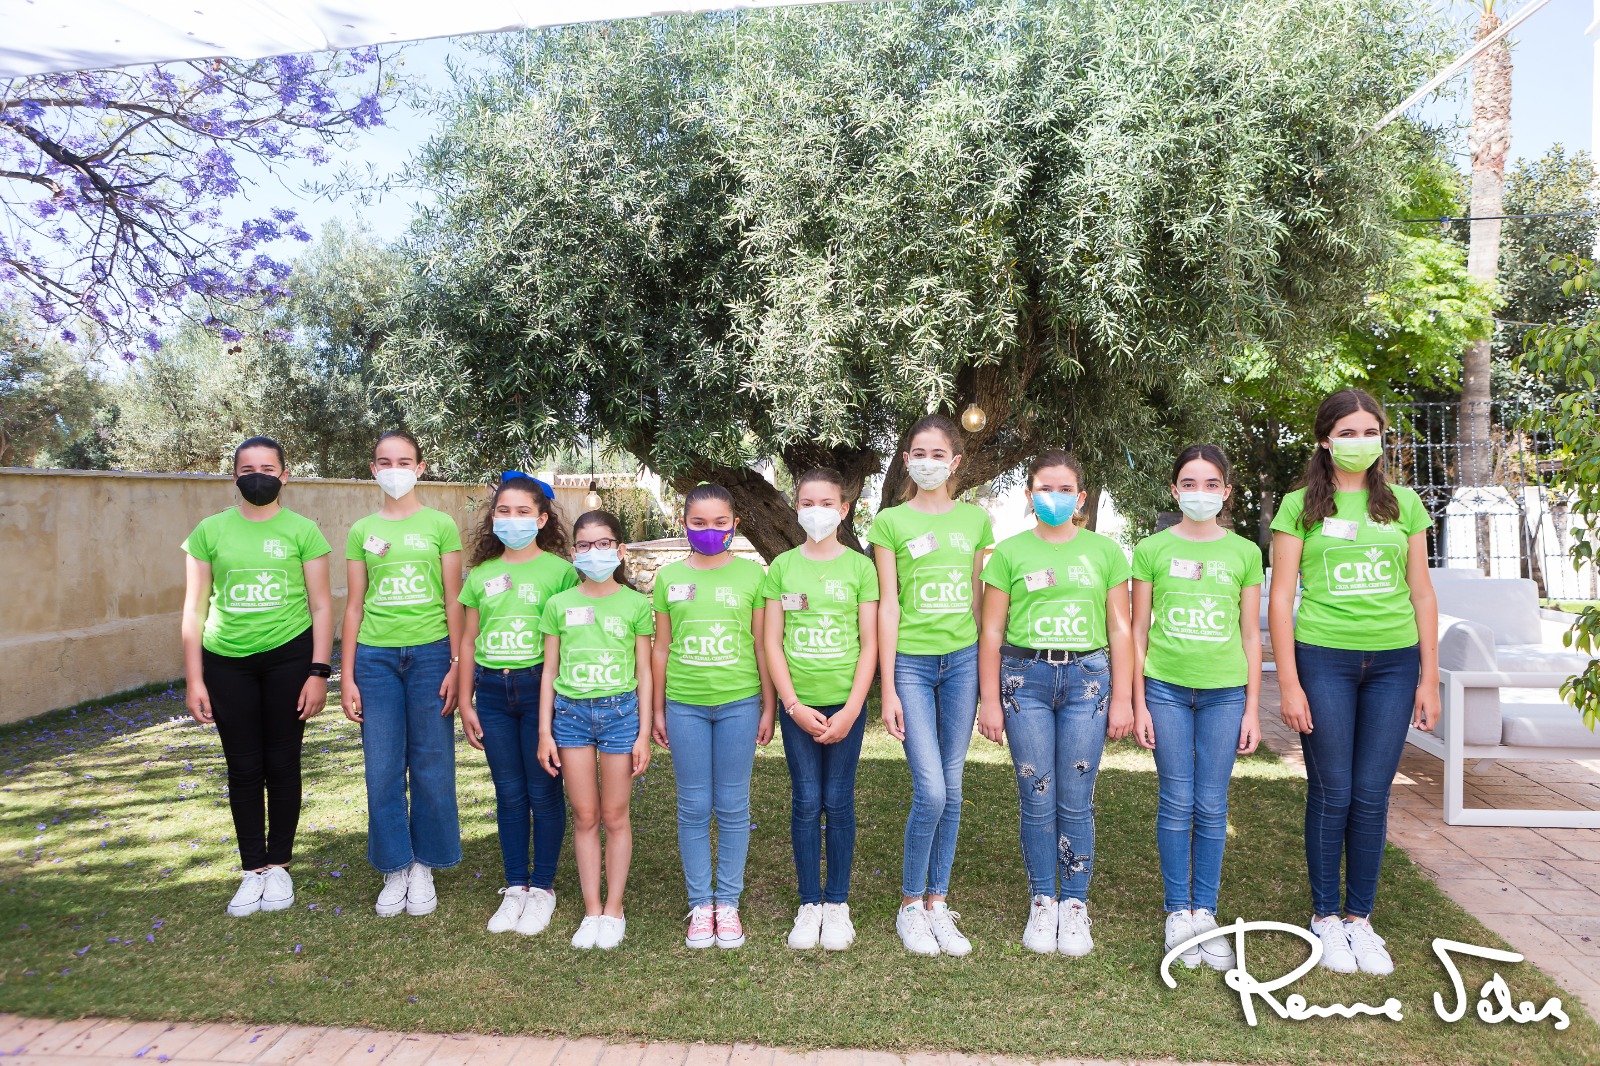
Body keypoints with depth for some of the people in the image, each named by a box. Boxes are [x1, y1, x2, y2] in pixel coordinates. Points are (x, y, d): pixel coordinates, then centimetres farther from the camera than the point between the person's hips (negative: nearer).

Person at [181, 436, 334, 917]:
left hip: (288, 657, -1)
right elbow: (195, 609, 5)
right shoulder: (210, 531, 3)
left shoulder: (302, 531, -1)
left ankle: (279, 865, 21)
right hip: (226, 662, 1)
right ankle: (253, 869, 19)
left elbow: (321, 606, -1)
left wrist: (318, 673, -8)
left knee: (282, 764, 6)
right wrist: (194, 680, 1)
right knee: (244, 769, 7)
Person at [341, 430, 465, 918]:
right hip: (376, 657, 2)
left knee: (431, 765, 4)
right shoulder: (362, 531, 7)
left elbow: (453, 600, 1)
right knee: (382, 770, 4)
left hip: (430, 653, -2)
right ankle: (395, 869, 19)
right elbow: (354, 606, 9)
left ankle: (424, 867, 20)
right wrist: (348, 677, 6)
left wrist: (456, 666, -5)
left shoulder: (440, 525, 2)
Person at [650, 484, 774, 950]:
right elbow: (661, 647, 9)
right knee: (693, 808, 6)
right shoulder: (669, 576, 4)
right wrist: (657, 709, 9)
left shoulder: (751, 574, 0)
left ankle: (728, 903, 19)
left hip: (738, 702, -1)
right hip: (685, 704, 1)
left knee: (733, 807, 7)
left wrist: (768, 707, 3)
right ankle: (700, 905, 18)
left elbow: (763, 646, 3)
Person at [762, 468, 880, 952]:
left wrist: (850, 711, -9)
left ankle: (837, 903, 18)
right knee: (805, 802, 5)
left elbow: (870, 644, -2)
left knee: (838, 801, 5)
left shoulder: (860, 567, -1)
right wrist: (794, 705, -7)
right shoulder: (782, 567, 3)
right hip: (798, 704, 1)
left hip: (845, 703, -1)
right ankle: (809, 903, 16)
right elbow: (772, 643, 1)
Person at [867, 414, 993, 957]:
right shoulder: (890, 522, 1)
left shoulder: (976, 519, 9)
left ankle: (938, 902, 21)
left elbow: (981, 601, 12)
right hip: (912, 662, -3)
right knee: (930, 792, -9)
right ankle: (910, 905, 11)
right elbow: (888, 607, -2)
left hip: (963, 660, 3)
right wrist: (888, 689, -4)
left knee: (952, 788, 7)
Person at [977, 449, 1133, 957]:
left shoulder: (1105, 551, 8)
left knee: (1076, 801, 2)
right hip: (1025, 678, 0)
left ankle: (1075, 906, 16)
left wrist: (1122, 699, 3)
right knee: (1037, 799, 2)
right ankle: (1043, 903, 17)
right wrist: (989, 701, 1)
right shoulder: (1009, 552, 5)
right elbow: (991, 631, 5)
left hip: (1087, 677, 0)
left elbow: (1120, 630, 8)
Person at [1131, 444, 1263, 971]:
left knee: (1212, 806, 5)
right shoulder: (1153, 549, 2)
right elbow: (1139, 630, 4)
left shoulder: (1244, 553, 6)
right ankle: (1178, 913, 14)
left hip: (1224, 691, 1)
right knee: (1176, 802, 2)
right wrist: (1138, 702, 0)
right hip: (1166, 688, -1)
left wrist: (1252, 707, 5)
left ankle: (1206, 912, 16)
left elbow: (1250, 635, 8)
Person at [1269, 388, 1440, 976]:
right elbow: (1280, 598, -2)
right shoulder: (1301, 506, 0)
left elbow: (1421, 593, 10)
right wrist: (1289, 683, -8)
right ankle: (1326, 917, 17)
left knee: (1372, 794, 6)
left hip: (1394, 661, 3)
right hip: (1324, 659, -2)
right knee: (1331, 793, 3)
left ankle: (1360, 917, 20)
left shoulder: (1403, 503, 9)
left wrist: (1429, 678, 6)